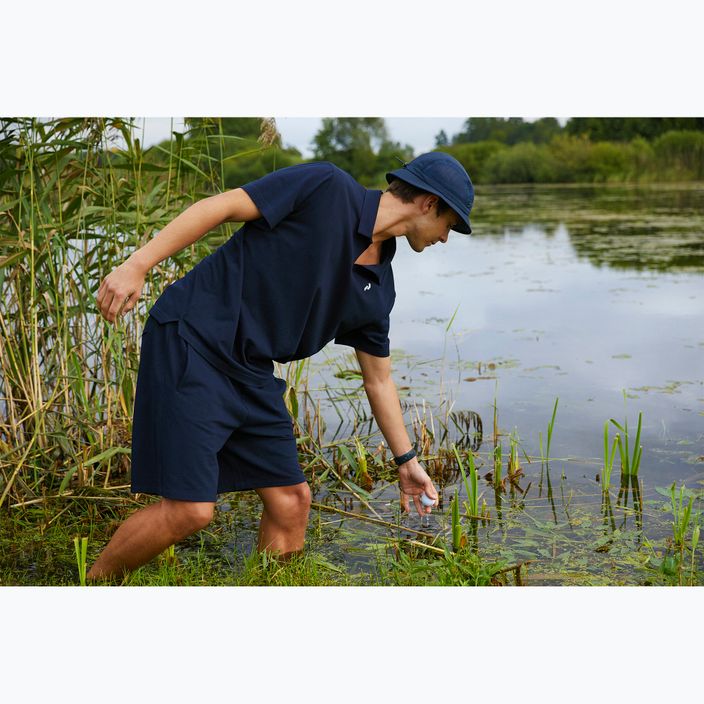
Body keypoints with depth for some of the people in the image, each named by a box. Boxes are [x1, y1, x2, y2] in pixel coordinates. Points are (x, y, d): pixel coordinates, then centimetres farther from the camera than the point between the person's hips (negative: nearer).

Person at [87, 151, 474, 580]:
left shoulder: (378, 289, 9)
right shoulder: (326, 187, -11)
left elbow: (378, 380, 19)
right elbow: (218, 207, -11)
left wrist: (407, 461, 24)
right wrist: (137, 265, -17)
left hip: (253, 375, 8)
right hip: (190, 342, -8)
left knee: (292, 500, 6)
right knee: (191, 510, -11)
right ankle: (94, 582, 13)